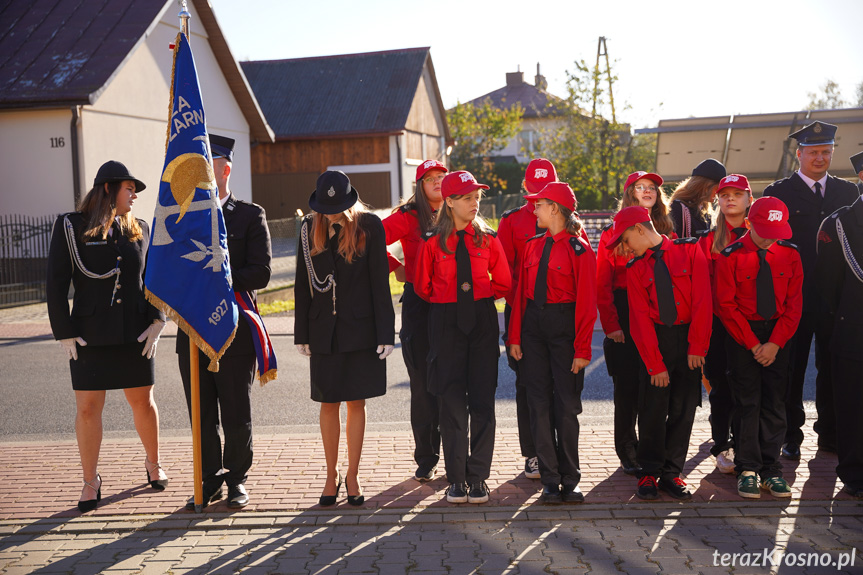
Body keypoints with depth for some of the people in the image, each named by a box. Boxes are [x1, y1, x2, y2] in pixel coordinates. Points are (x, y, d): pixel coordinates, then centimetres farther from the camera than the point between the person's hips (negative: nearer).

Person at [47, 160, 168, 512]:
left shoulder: (139, 230, 8)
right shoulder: (71, 226, -2)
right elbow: (56, 284, -3)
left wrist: (156, 321, -1)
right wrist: (64, 333, -7)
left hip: (135, 334, 3)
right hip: (89, 335, -2)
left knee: (143, 402, 10)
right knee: (87, 408, 2)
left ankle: (153, 463, 32)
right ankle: (90, 481, 17)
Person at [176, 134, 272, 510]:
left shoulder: (250, 216, 0)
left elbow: (260, 273, -9)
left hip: (234, 331, -3)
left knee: (236, 415, 5)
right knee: (202, 415, 10)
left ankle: (237, 480, 21)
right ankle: (210, 481, 23)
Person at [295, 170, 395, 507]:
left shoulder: (369, 225, -5)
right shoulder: (310, 229, 4)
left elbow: (380, 281, -5)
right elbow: (303, 284, 8)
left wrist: (385, 333, -8)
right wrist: (302, 333, 6)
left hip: (360, 328, -2)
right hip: (324, 330, 2)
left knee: (356, 402, 4)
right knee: (329, 403, 7)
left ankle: (352, 476, 17)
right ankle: (331, 475, 21)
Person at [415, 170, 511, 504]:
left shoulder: (488, 239, 5)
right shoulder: (433, 242, 1)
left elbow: (504, 282, 13)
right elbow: (422, 287, 10)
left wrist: (479, 296, 9)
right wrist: (449, 301, 11)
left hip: (482, 321, 1)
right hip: (446, 323, -1)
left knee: (482, 401, 0)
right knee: (451, 401, 0)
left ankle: (478, 477, 9)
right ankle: (456, 478, 10)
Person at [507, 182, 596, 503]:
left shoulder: (578, 249, -7)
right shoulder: (533, 246, 10)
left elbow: (587, 302, -9)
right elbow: (521, 292, 10)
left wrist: (582, 349, -13)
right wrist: (515, 337, 5)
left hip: (565, 327, -5)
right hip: (533, 326, 5)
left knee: (567, 404, 1)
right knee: (539, 402, 4)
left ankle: (569, 480, 15)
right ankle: (550, 480, 13)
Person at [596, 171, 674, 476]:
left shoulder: (667, 233, 12)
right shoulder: (613, 234, 3)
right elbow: (602, 285, -1)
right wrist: (611, 325, -8)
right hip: (625, 320, -2)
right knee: (627, 388, 3)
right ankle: (628, 454, 15)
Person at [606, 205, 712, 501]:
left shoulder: (689, 250, -2)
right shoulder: (635, 269, 4)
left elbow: (702, 299, -6)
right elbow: (640, 318, -2)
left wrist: (697, 346, -11)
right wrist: (655, 363, -10)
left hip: (689, 338, -1)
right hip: (656, 340, 1)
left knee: (684, 408, 3)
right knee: (653, 407, 0)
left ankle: (671, 473, 14)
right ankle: (649, 473, 12)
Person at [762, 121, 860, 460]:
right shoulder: (779, 192, 0)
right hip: (794, 295, -3)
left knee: (832, 367, 10)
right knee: (792, 367, 3)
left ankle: (830, 434, 23)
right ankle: (790, 436, 12)